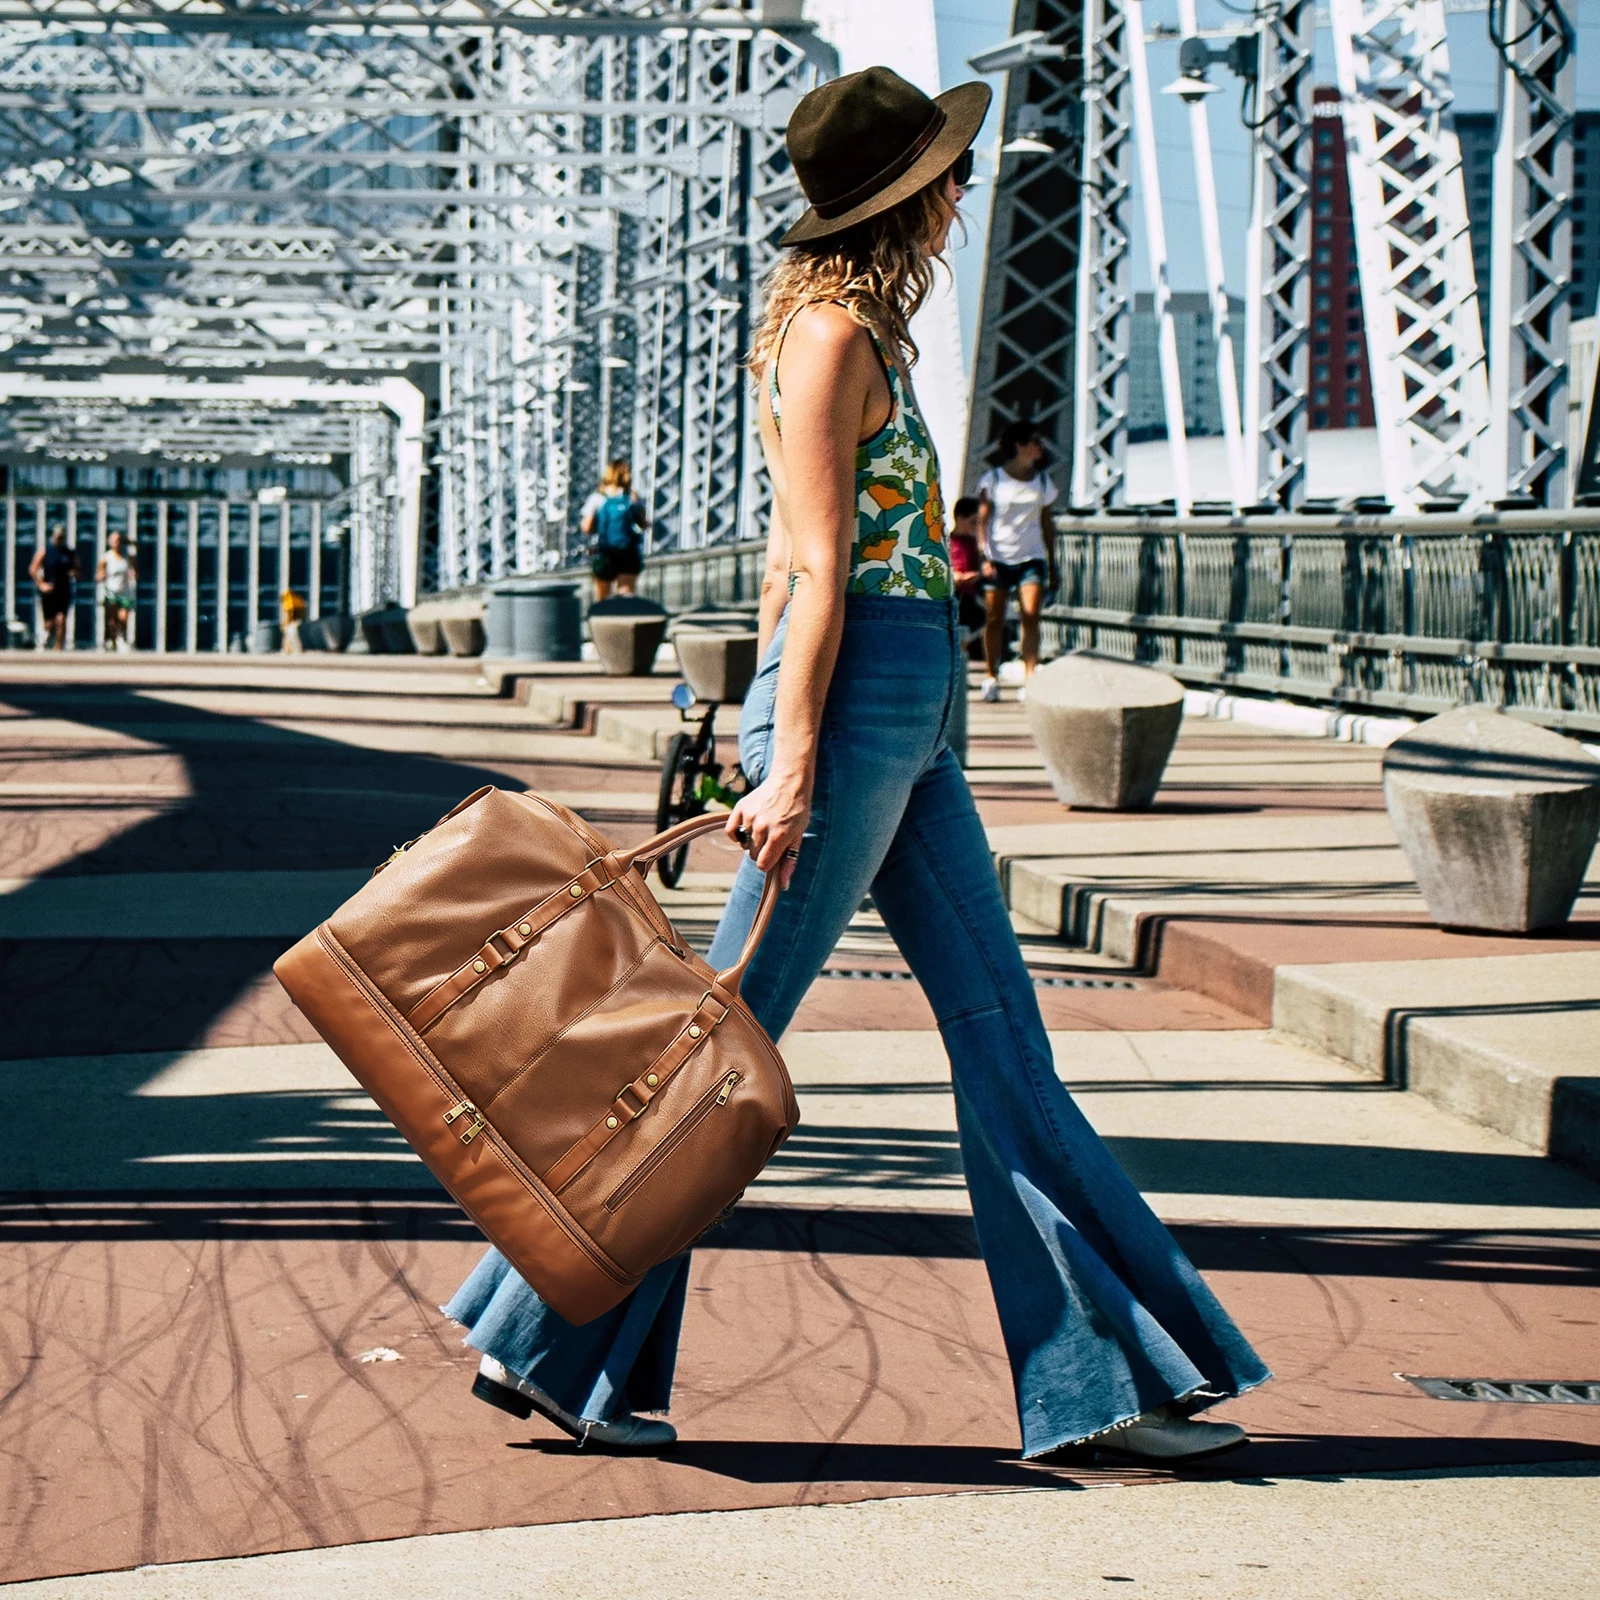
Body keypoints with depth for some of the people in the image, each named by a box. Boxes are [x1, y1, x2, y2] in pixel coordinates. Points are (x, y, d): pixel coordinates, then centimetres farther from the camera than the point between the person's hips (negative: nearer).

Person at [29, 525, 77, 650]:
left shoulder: (70, 553, 10)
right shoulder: (44, 551, 2)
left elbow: (77, 571, 18)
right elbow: (33, 569, 1)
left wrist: (74, 573, -6)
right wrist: (41, 584, -9)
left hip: (64, 592, 1)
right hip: (48, 592, -1)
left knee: (61, 620, -13)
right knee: (50, 623, 2)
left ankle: (59, 648, -10)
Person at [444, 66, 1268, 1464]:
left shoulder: (855, 330, 16)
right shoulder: (832, 331, -12)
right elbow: (819, 566, -18)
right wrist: (793, 760, -21)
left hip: (907, 716, 10)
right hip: (854, 701, -10)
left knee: (1001, 1032, 7)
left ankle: (1105, 1376, 10)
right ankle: (545, 1344, 8)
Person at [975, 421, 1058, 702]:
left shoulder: (1042, 481, 10)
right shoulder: (994, 479, 1)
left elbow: (1047, 523, 14)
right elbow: (982, 519, -1)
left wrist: (1052, 564, 12)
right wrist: (985, 555, -12)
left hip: (1031, 557, 2)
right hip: (999, 557, -2)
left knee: (1031, 615, -13)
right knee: (995, 619, 2)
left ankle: (1029, 682, -17)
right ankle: (992, 677, 17)